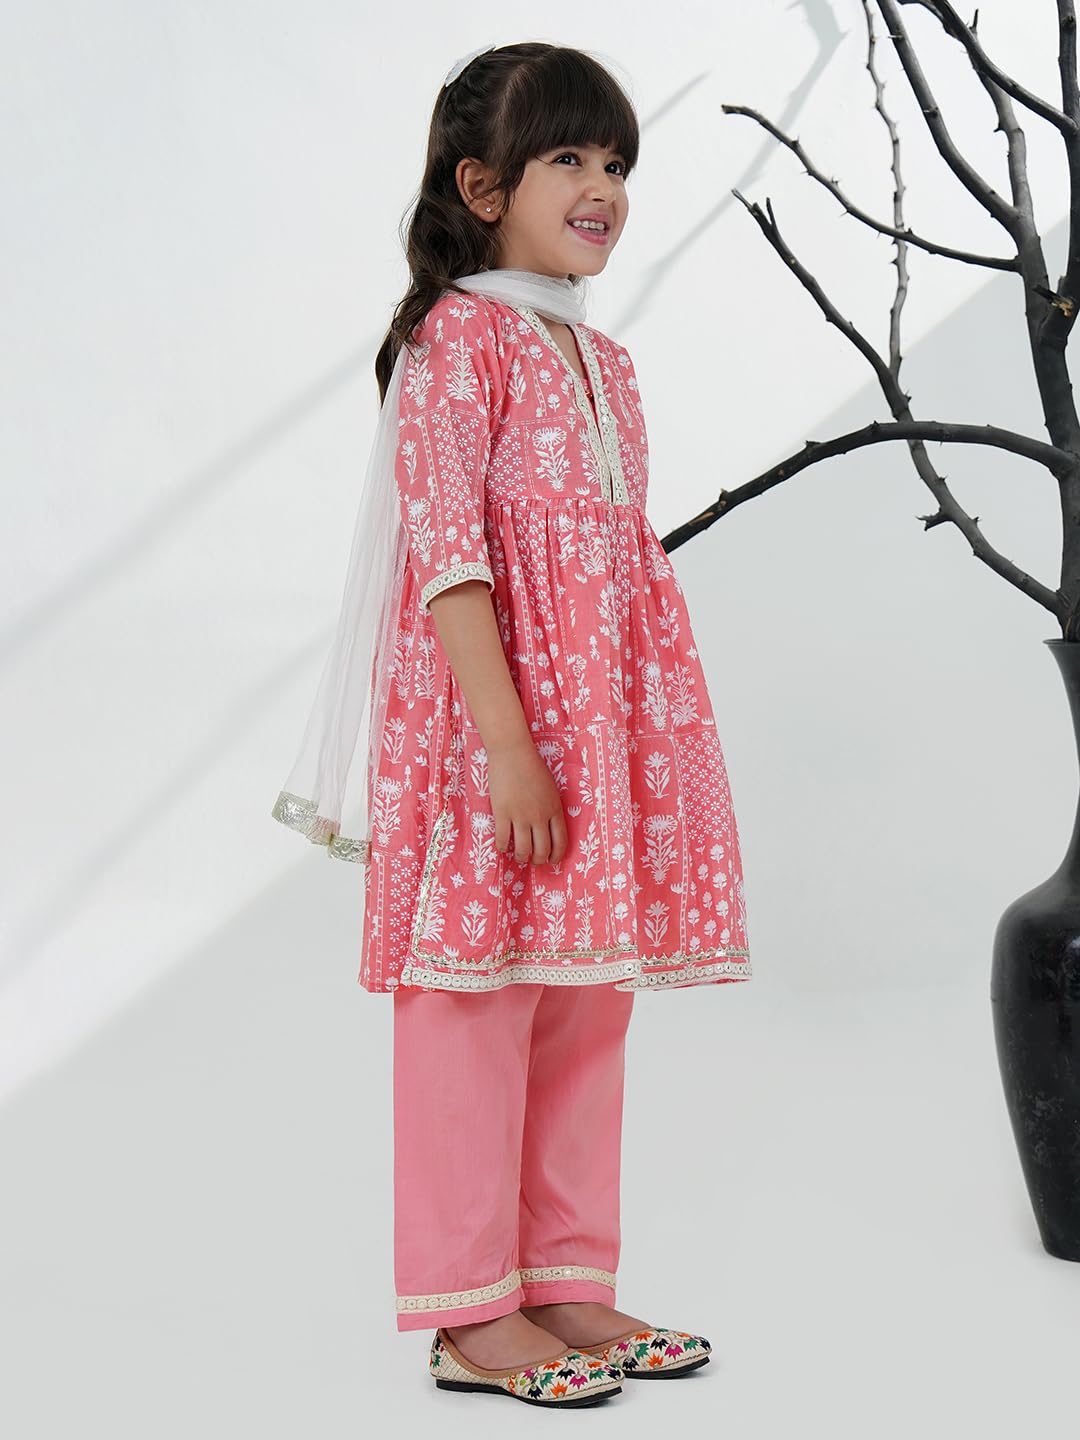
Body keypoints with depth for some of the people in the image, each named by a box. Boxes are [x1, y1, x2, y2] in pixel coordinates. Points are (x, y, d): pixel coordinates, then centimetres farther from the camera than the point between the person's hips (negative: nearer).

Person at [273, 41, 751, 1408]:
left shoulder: (603, 361, 17)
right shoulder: (457, 339, -8)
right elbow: (447, 555, -16)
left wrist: (657, 756, 17)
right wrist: (509, 745, -22)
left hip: (606, 728, 8)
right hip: (488, 719, -8)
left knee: (586, 1014, 11)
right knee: (476, 1015, -1)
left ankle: (569, 1283, 22)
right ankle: (468, 1314, 9)